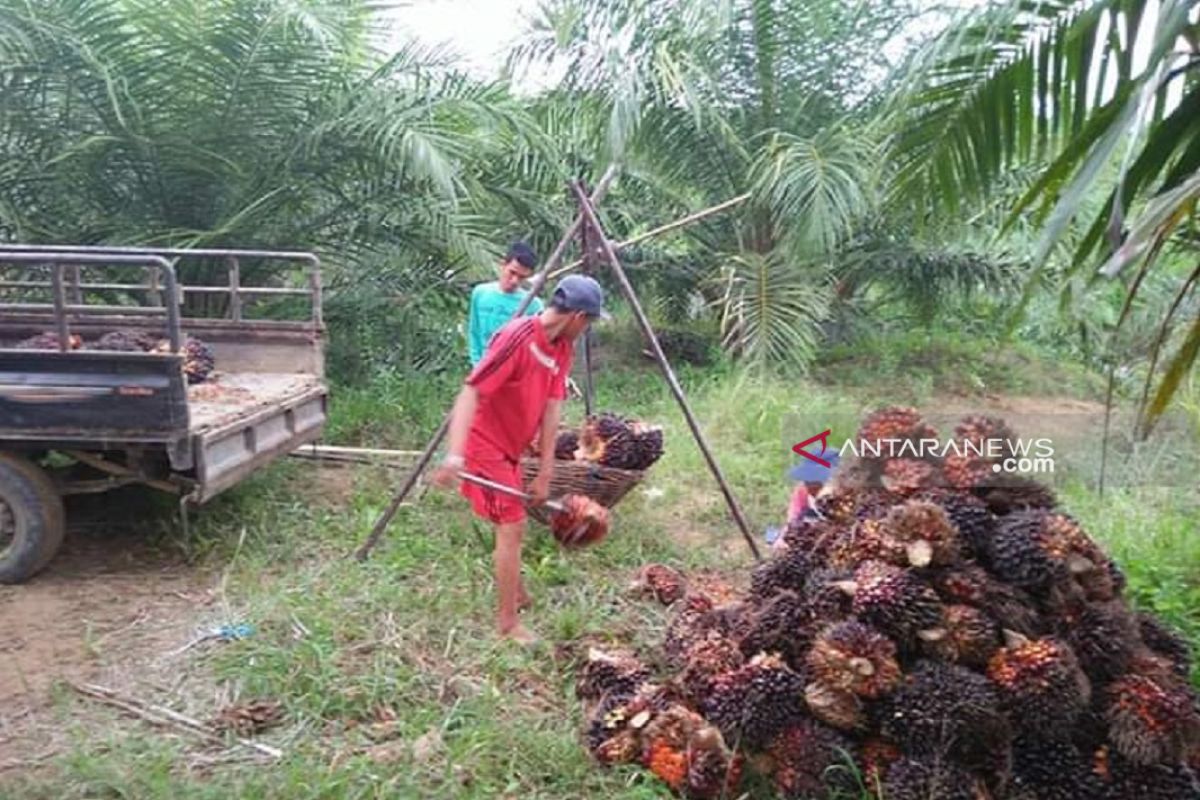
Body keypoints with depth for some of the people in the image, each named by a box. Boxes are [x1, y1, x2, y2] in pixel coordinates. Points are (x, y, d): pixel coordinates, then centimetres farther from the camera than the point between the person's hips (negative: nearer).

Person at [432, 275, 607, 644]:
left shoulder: (562, 348, -1)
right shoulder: (517, 337, -26)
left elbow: (551, 409, -2)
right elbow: (470, 393, -31)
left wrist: (545, 472, -4)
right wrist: (454, 454, -42)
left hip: (510, 447, 9)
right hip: (486, 444, -9)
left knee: (510, 523, 22)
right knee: (513, 526, -6)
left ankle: (516, 593, 41)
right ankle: (507, 622, 7)